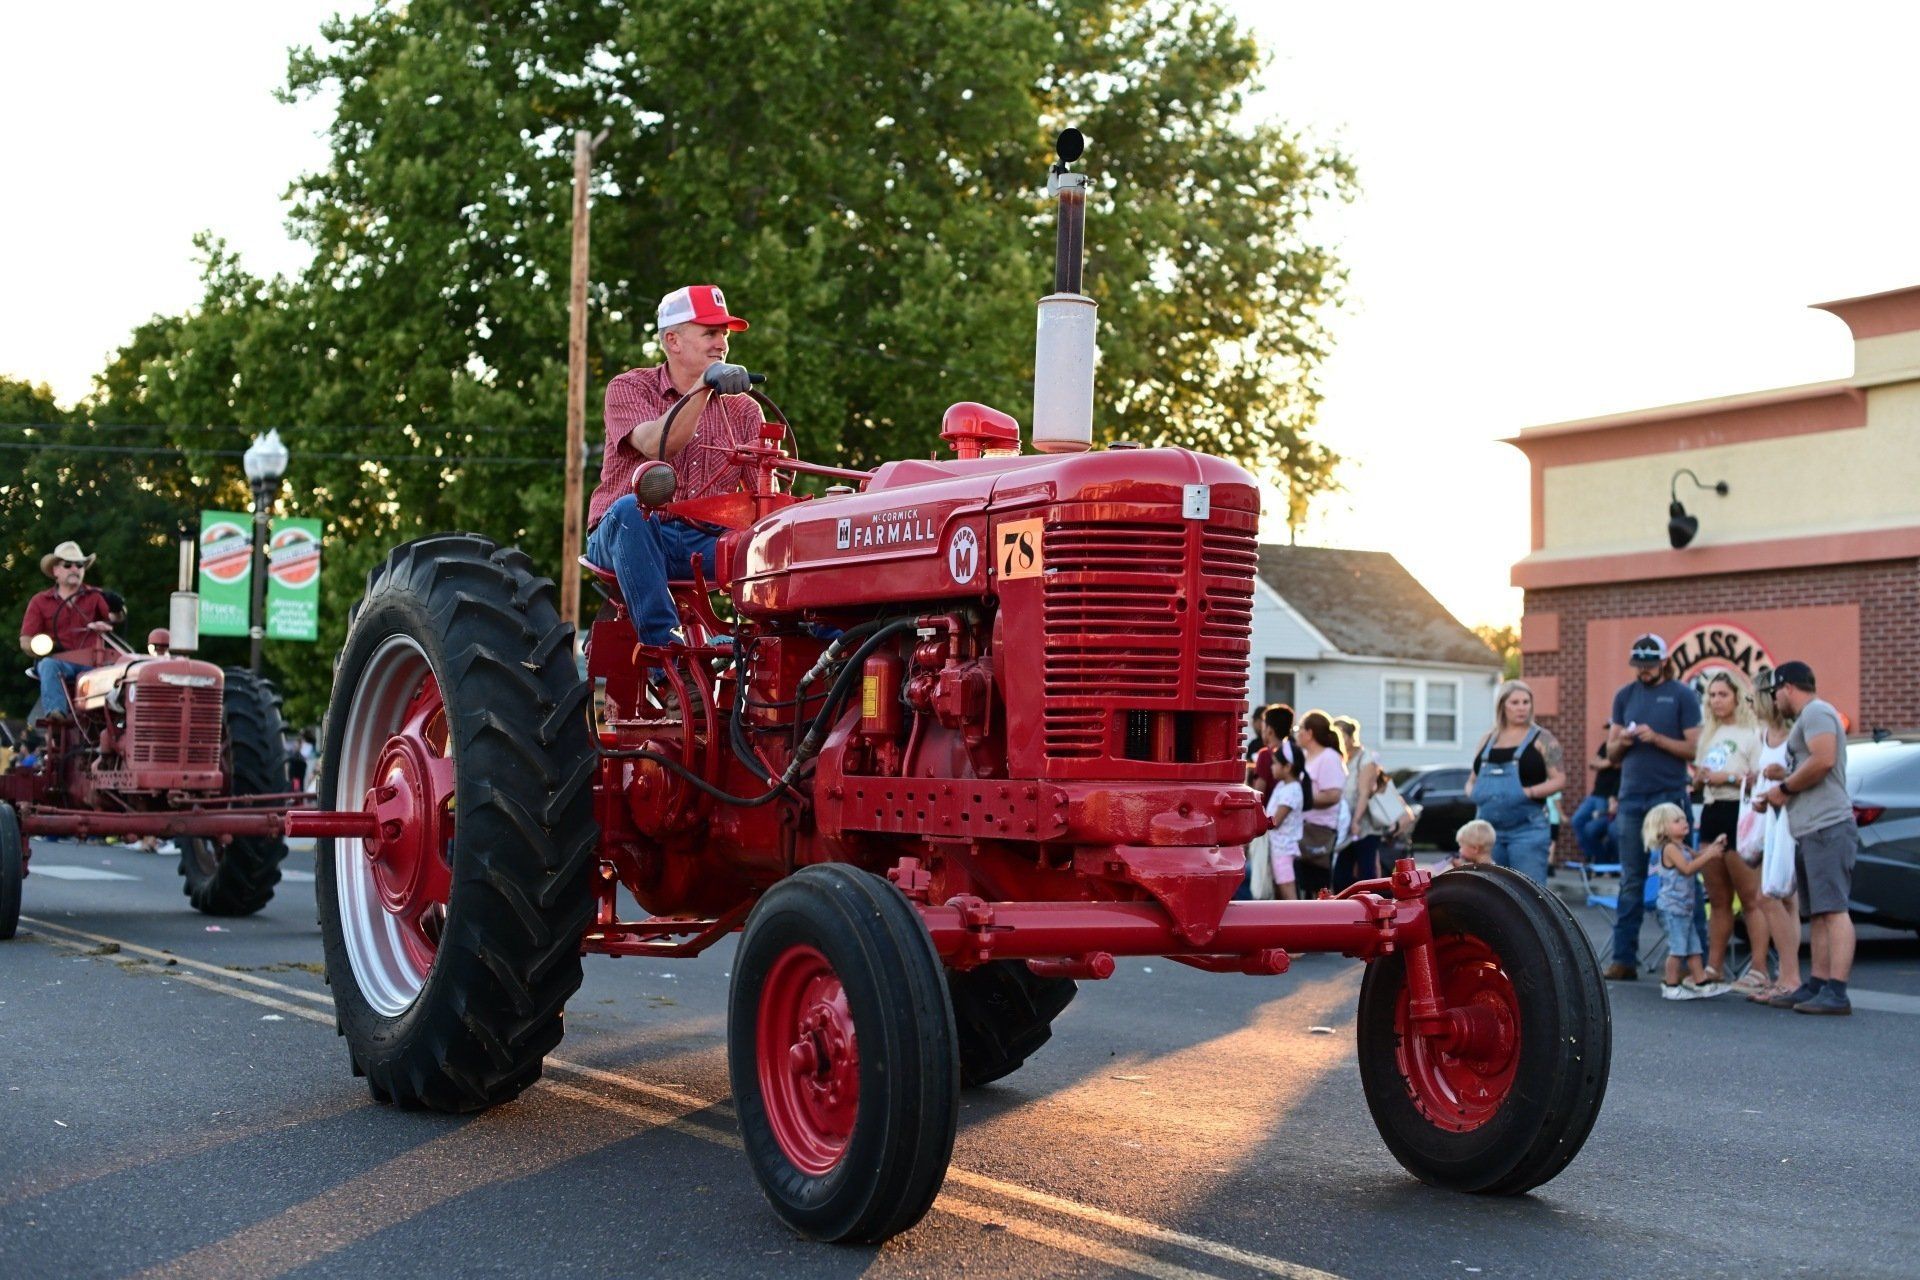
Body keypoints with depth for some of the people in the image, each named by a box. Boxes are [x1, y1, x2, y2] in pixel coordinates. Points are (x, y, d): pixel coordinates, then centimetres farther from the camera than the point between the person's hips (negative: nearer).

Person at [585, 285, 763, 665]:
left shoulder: (743, 409, 15)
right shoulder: (628, 389, 5)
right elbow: (654, 445, -17)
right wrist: (703, 386, -27)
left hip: (705, 544, 3)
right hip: (629, 536, -2)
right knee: (631, 509, -37)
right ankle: (665, 647, -40)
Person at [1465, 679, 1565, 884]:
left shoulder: (1541, 739, 1)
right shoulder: (1488, 740, 14)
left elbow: (1559, 779, -6)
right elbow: (1472, 780, 20)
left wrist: (1528, 792, -18)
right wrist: (1472, 792, -2)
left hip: (1527, 830, -5)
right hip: (1488, 829, 5)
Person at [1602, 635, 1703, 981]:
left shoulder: (1682, 696, 2)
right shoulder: (1625, 696, 14)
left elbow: (1694, 749, -3)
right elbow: (1612, 754, 15)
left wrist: (1657, 738, -15)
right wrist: (1621, 742, -7)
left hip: (1669, 795, -4)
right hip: (1631, 797, 4)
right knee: (1631, 881, 3)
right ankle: (1624, 959, 2)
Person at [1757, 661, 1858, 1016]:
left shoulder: (1816, 712, -7)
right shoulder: (1807, 718, 25)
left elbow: (1823, 761, -21)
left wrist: (1785, 789, -11)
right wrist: (1786, 775, 16)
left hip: (1827, 827, -11)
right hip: (1811, 831, 11)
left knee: (1833, 909, -15)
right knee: (1820, 913, 11)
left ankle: (1836, 993, -19)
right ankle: (1818, 985, 14)